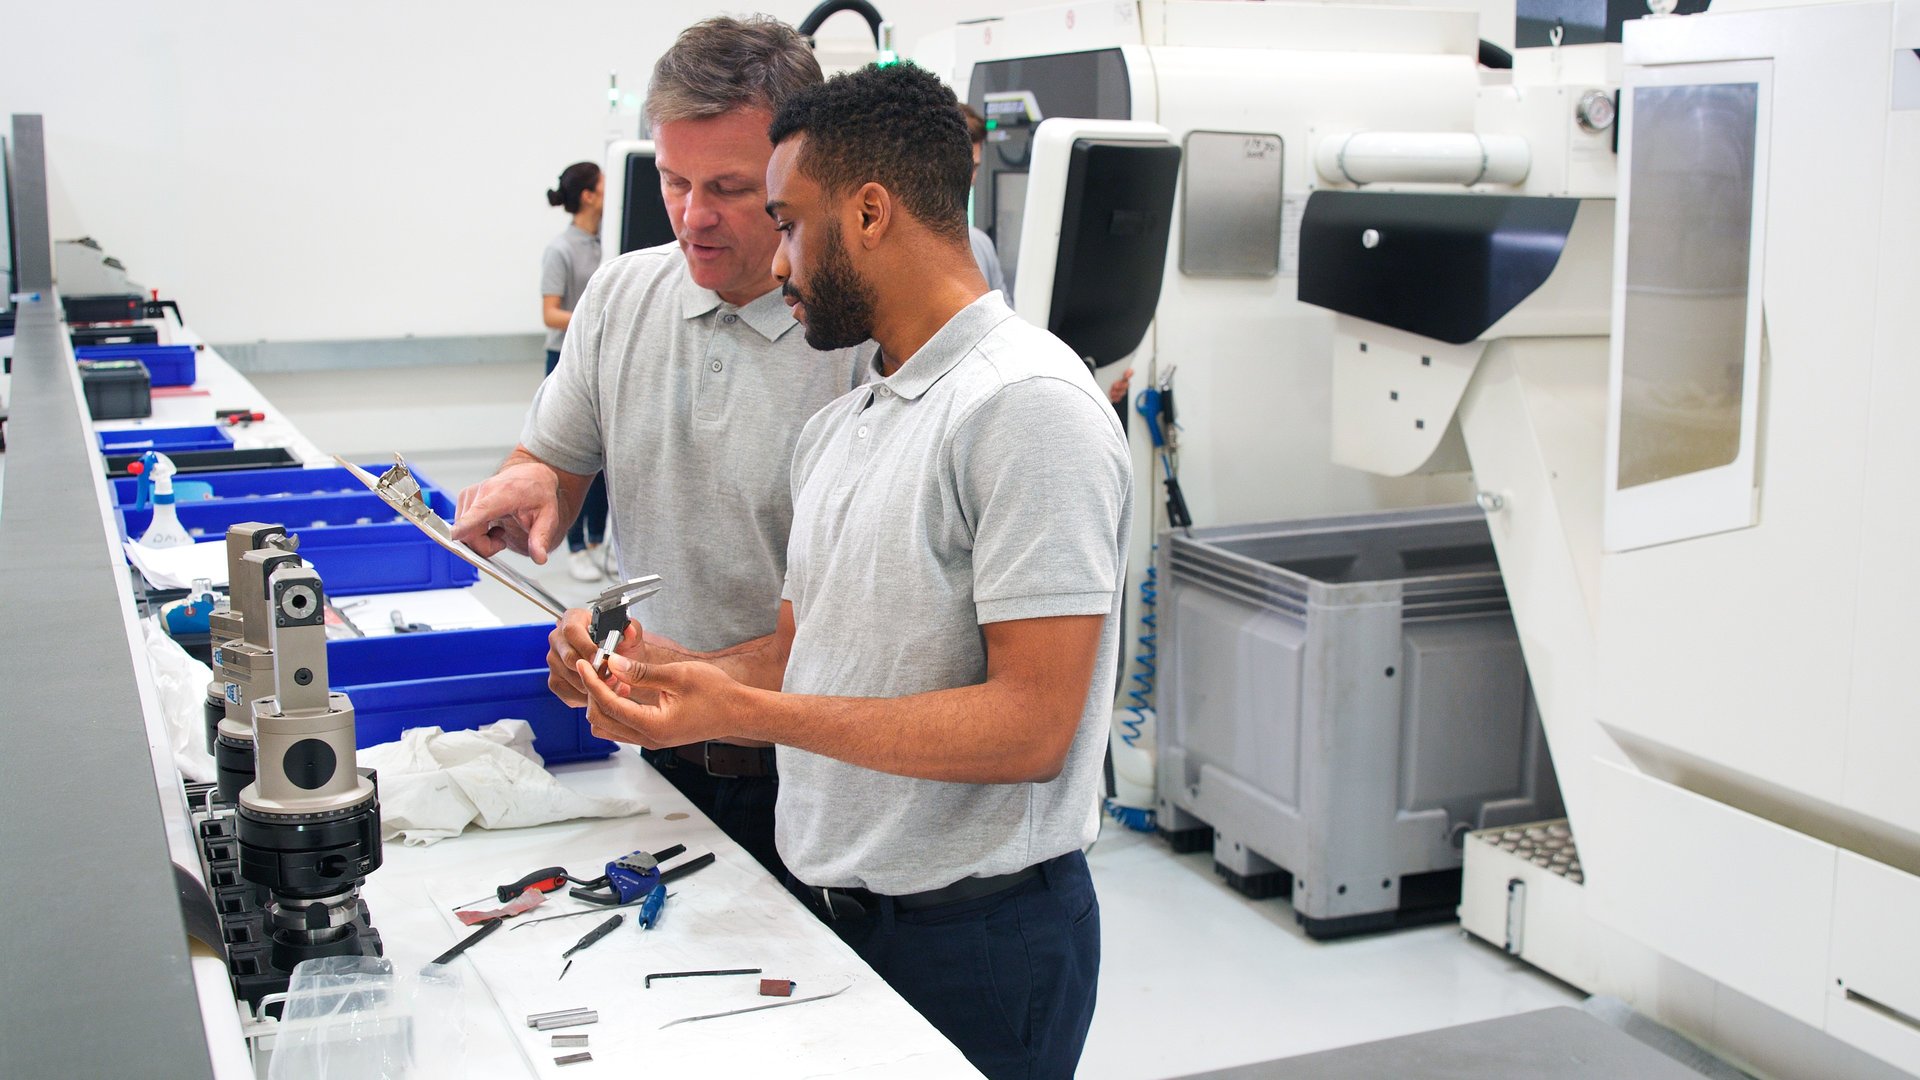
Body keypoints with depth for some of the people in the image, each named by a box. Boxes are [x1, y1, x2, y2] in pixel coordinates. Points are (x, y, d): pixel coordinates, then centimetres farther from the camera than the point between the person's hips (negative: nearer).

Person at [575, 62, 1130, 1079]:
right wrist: (679, 671, -3)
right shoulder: (837, 426, 10)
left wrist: (748, 711, -24)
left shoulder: (1028, 405, -18)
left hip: (972, 941, -8)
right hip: (821, 911, 8)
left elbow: (1030, 726, -23)